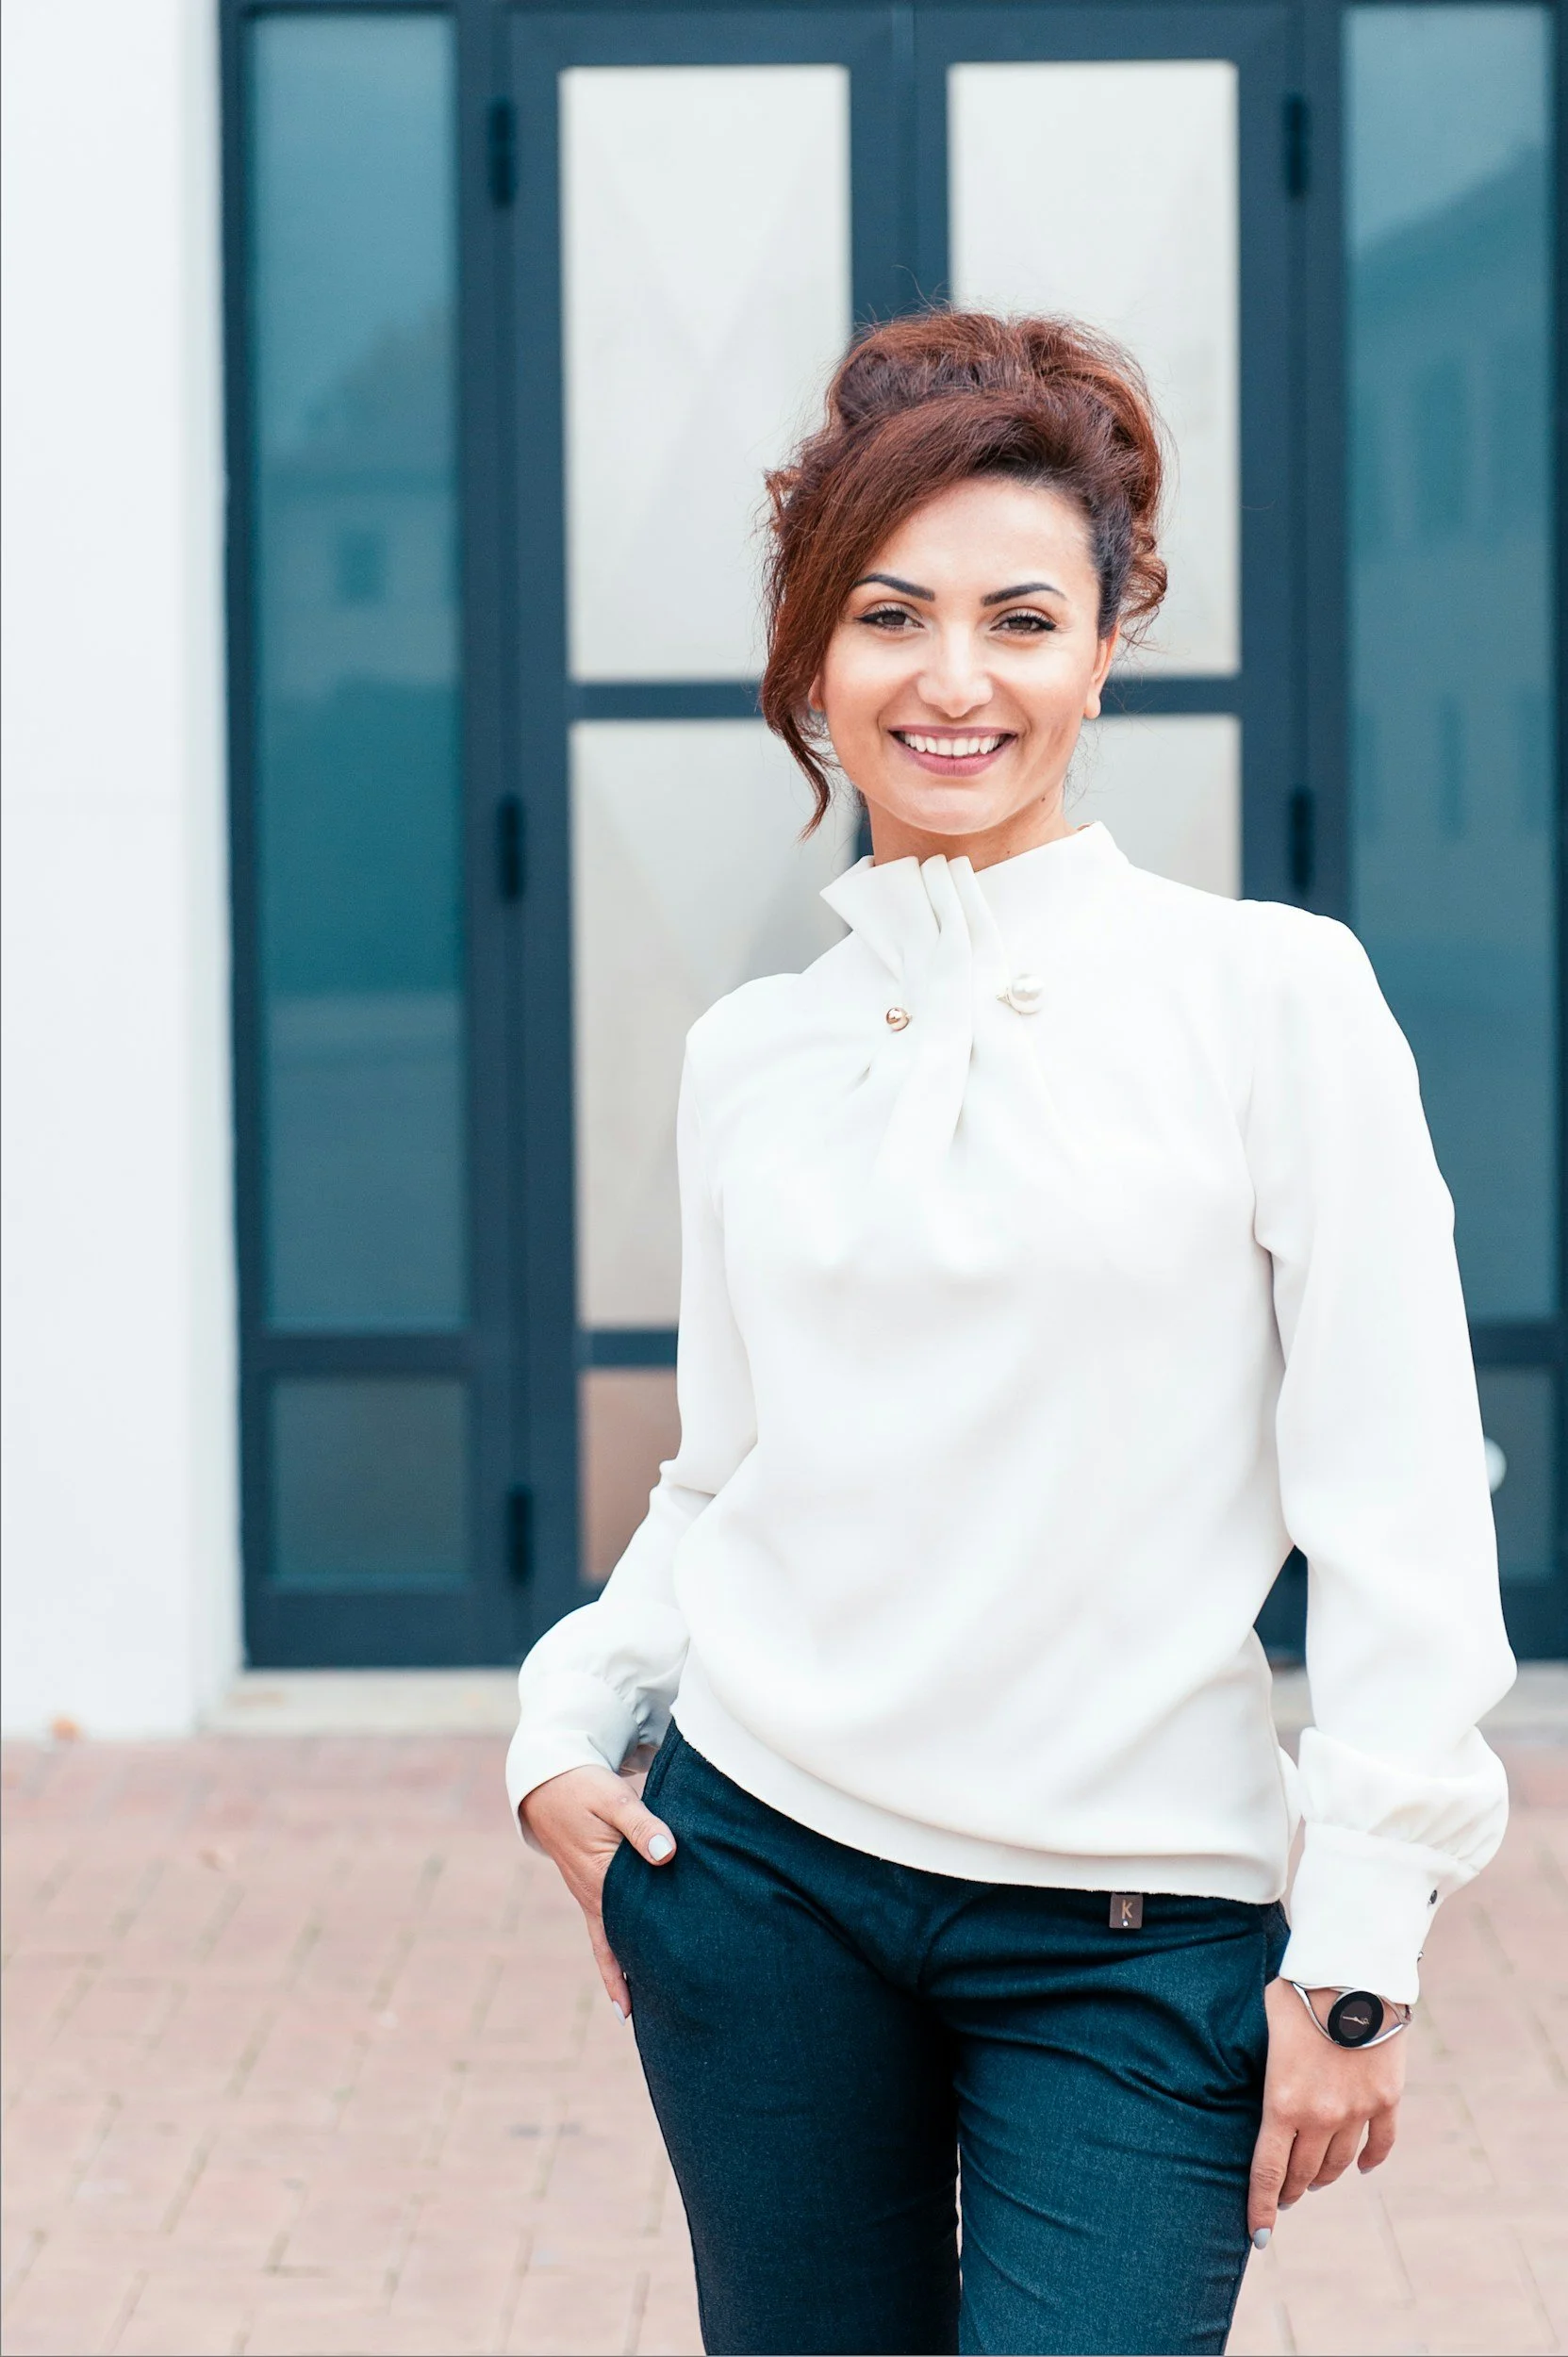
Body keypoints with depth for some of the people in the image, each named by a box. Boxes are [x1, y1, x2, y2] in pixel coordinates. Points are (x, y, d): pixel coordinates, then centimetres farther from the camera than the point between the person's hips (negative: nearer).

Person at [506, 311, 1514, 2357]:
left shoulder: (1269, 997, -7)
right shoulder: (750, 1055, 6)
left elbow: (1399, 1509, -7)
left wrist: (1358, 1951, -9)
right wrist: (568, 1724, 0)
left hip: (1134, 1933, -3)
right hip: (764, 1869, 3)